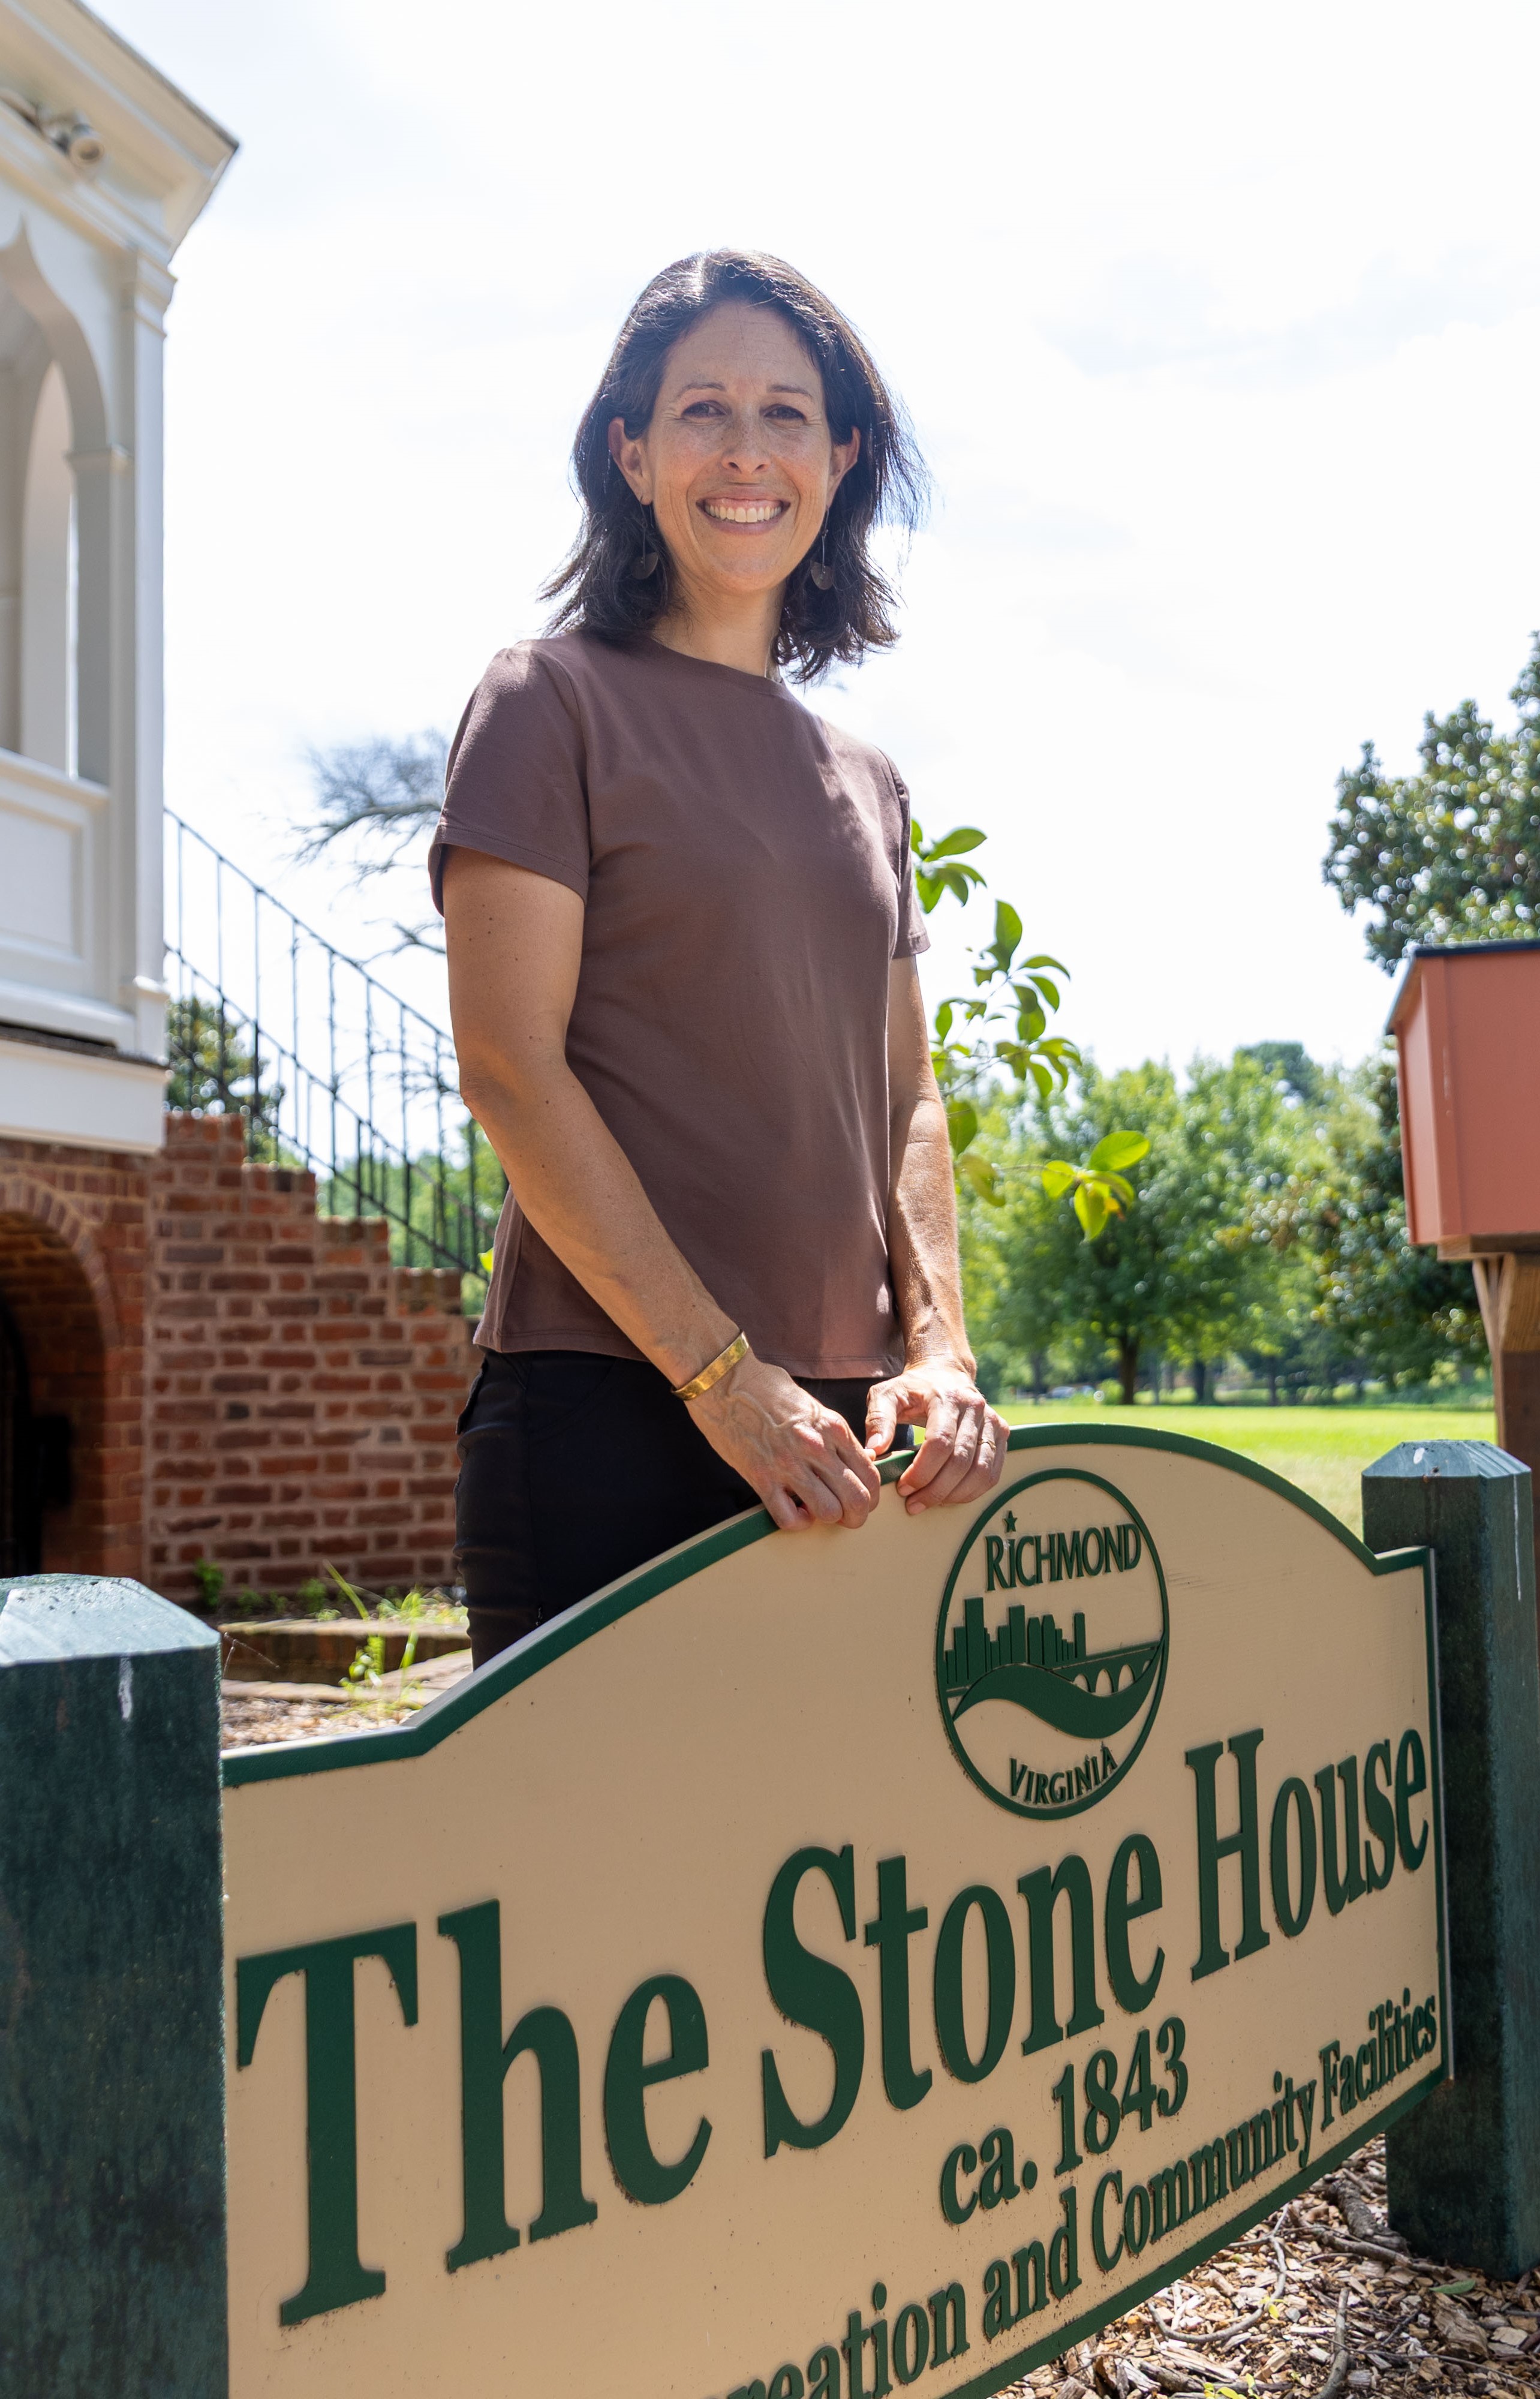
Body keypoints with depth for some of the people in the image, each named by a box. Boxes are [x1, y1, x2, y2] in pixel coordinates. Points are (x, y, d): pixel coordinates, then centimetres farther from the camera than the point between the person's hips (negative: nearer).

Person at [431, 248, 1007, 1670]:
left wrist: (938, 1345, -3)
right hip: (608, 1407, -5)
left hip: (836, 1427, 6)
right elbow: (511, 1068, -10)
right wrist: (723, 1375, -15)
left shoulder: (865, 782, 17)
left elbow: (905, 1094, 14)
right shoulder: (555, 701, -1)